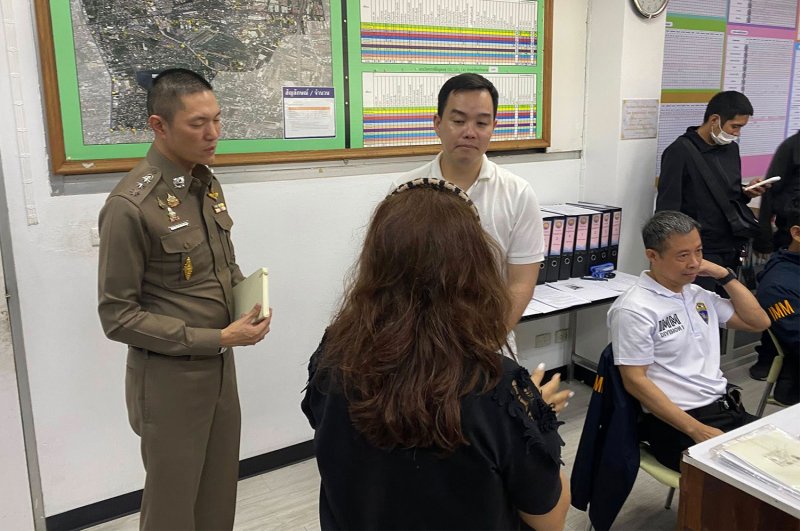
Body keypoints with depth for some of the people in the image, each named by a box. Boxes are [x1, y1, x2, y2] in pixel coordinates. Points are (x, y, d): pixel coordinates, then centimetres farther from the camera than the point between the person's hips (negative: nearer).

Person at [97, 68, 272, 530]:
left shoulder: (207, 183, 2)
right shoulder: (130, 206, -21)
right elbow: (118, 317, -18)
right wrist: (217, 339, -21)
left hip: (221, 365, 7)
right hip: (169, 374, -6)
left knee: (221, 493, 20)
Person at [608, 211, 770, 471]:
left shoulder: (698, 294, 12)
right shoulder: (634, 310, -13)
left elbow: (759, 322, 18)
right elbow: (634, 381, -16)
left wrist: (724, 275, 6)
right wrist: (696, 430, -20)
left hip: (729, 408, 8)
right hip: (677, 425, -8)